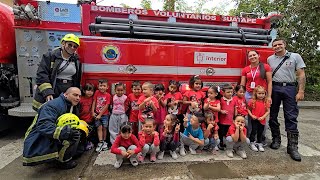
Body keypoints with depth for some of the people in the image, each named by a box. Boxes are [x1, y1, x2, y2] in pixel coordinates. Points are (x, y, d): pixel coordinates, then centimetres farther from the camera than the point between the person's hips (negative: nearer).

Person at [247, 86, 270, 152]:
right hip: (254, 120, -2)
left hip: (262, 120, 2)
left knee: (260, 132, 16)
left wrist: (263, 117, -15)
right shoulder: (252, 101, -9)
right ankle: (252, 143, 19)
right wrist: (252, 115, -14)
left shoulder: (266, 102, -4)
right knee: (254, 131, 5)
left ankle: (259, 144, 31)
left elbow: (268, 111, -3)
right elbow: (248, 109, -2)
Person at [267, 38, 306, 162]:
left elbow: (301, 75, 1)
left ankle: (292, 146, 2)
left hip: (290, 88, -2)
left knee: (291, 117, -3)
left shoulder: (295, 57, 5)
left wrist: (301, 91, -8)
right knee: (273, 115, 7)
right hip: (274, 88, 2)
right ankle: (276, 139, 22)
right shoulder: (270, 59, 10)